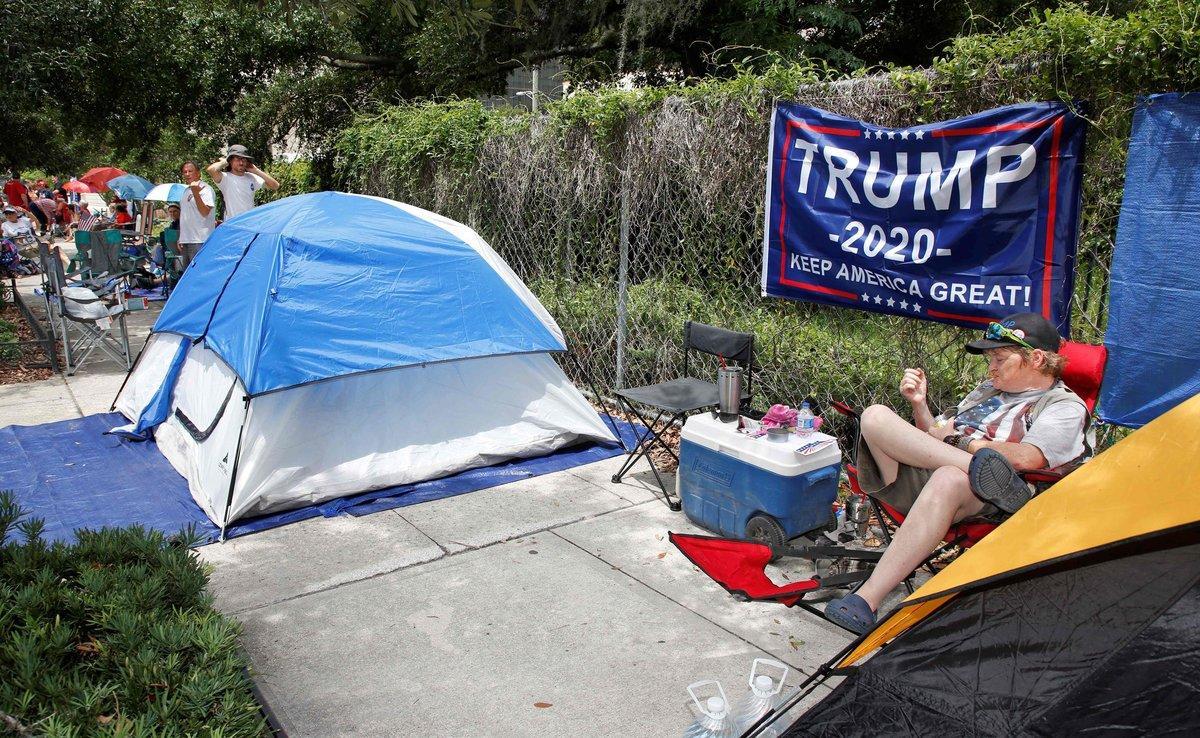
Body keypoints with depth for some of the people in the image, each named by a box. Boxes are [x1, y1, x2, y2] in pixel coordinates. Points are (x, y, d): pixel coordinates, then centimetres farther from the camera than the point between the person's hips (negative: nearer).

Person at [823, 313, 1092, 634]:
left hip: (984, 501, -6)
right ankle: (980, 467, -29)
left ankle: (868, 598, -45)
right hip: (920, 479, 6)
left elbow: (1026, 458, -10)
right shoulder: (987, 389, 31)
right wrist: (919, 405, 10)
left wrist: (963, 441, -1)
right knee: (875, 416, -17)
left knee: (949, 478, -43)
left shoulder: (1066, 406, 10)